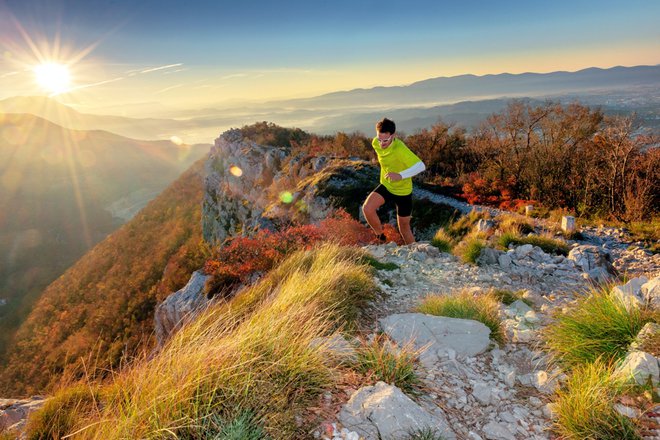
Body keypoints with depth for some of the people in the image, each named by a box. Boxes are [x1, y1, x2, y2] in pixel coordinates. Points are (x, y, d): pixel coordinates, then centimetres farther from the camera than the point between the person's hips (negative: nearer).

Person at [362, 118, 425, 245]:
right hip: (385, 186, 5)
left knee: (404, 228, 8)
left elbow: (421, 166, -40)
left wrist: (400, 175, -51)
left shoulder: (400, 149, -31)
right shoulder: (375, 143, -12)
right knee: (367, 208, -22)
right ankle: (380, 238, 3)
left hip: (403, 191, -4)